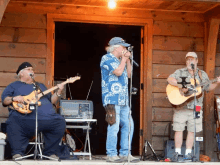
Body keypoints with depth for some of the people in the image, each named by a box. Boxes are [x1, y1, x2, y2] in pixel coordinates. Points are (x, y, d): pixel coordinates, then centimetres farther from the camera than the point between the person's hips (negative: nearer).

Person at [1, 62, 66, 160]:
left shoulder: (40, 85, 34)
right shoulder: (13, 86, 22)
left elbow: (52, 100, 28)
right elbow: (4, 100, 10)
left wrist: (58, 92, 10)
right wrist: (13, 99, -9)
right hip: (24, 118, -4)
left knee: (60, 122, -20)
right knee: (12, 123, -34)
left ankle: (50, 153, -10)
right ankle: (17, 154, -23)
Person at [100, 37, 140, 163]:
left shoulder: (119, 60, 23)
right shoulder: (107, 58, -4)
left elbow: (129, 74, 21)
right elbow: (118, 72, -16)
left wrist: (128, 60, 13)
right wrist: (124, 58, -3)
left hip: (123, 100, 9)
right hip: (112, 99, -9)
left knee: (128, 125, 6)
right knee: (114, 126, -10)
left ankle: (125, 153, 13)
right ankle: (112, 155, -5)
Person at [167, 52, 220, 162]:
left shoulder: (202, 75, 12)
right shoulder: (180, 72, 3)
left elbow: (208, 87, 17)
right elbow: (170, 79, -10)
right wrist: (181, 86, -22)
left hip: (195, 107, 2)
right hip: (181, 106, -2)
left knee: (192, 130, 3)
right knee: (179, 129, -3)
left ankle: (188, 153, 10)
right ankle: (177, 153, 5)